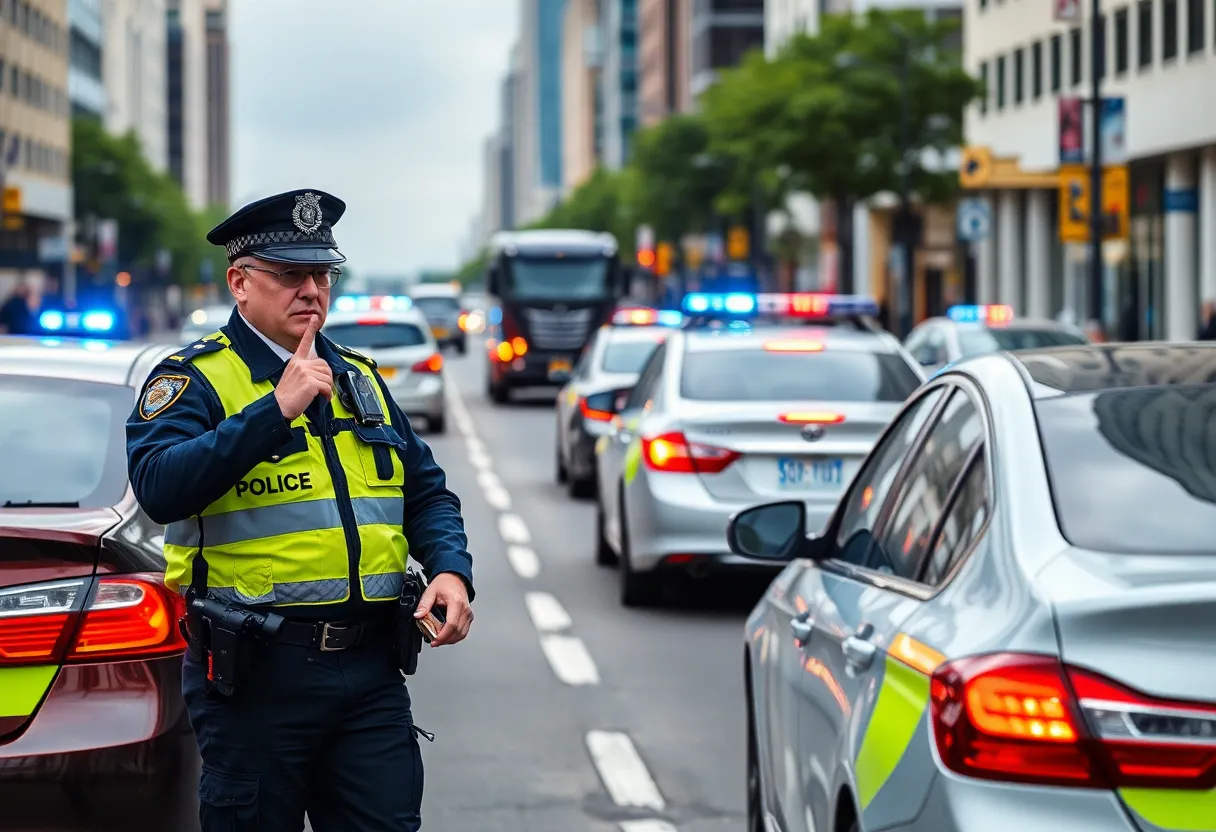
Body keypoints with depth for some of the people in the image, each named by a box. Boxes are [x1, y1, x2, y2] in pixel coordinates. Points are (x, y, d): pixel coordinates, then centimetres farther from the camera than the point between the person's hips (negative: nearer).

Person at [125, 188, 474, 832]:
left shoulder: (361, 379, 17)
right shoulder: (195, 378, -3)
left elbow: (427, 493, 20)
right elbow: (159, 488, -20)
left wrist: (452, 570, 0)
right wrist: (276, 409, -22)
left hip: (372, 673, 5)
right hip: (255, 676, -5)